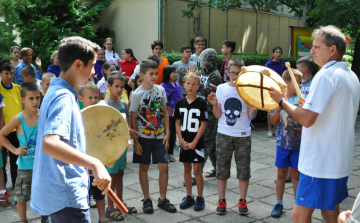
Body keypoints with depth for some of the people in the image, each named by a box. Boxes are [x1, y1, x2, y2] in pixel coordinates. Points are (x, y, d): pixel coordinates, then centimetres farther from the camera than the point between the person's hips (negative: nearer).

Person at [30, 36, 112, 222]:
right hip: (66, 196, -10)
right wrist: (95, 164, -42)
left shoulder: (57, 91, 10)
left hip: (59, 191, 10)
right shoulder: (64, 97, -21)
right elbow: (49, 144, -37)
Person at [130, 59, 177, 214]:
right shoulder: (137, 94, -9)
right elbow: (133, 119, -6)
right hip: (143, 137, -3)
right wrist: (136, 141, -8)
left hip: (159, 136, 3)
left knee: (164, 167, 2)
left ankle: (162, 199, 17)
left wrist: (167, 133, -1)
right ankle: (147, 200, 21)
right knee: (144, 167, 7)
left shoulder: (160, 90, 1)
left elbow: (165, 113, 6)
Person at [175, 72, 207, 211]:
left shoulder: (201, 103, -7)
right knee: (186, 168, 12)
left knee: (197, 169, 0)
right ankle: (189, 197, 23)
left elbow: (203, 124, -9)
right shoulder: (180, 103, 3)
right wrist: (181, 141, -6)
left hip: (197, 142, -4)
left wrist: (194, 142, -13)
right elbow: (177, 123, 5)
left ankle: (200, 198, 12)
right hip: (184, 142, 4)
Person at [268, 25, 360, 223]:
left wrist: (281, 100, -11)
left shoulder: (326, 75, -18)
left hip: (320, 163, -10)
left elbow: (306, 119, -24)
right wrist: (311, 106, 15)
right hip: (340, 160, 10)